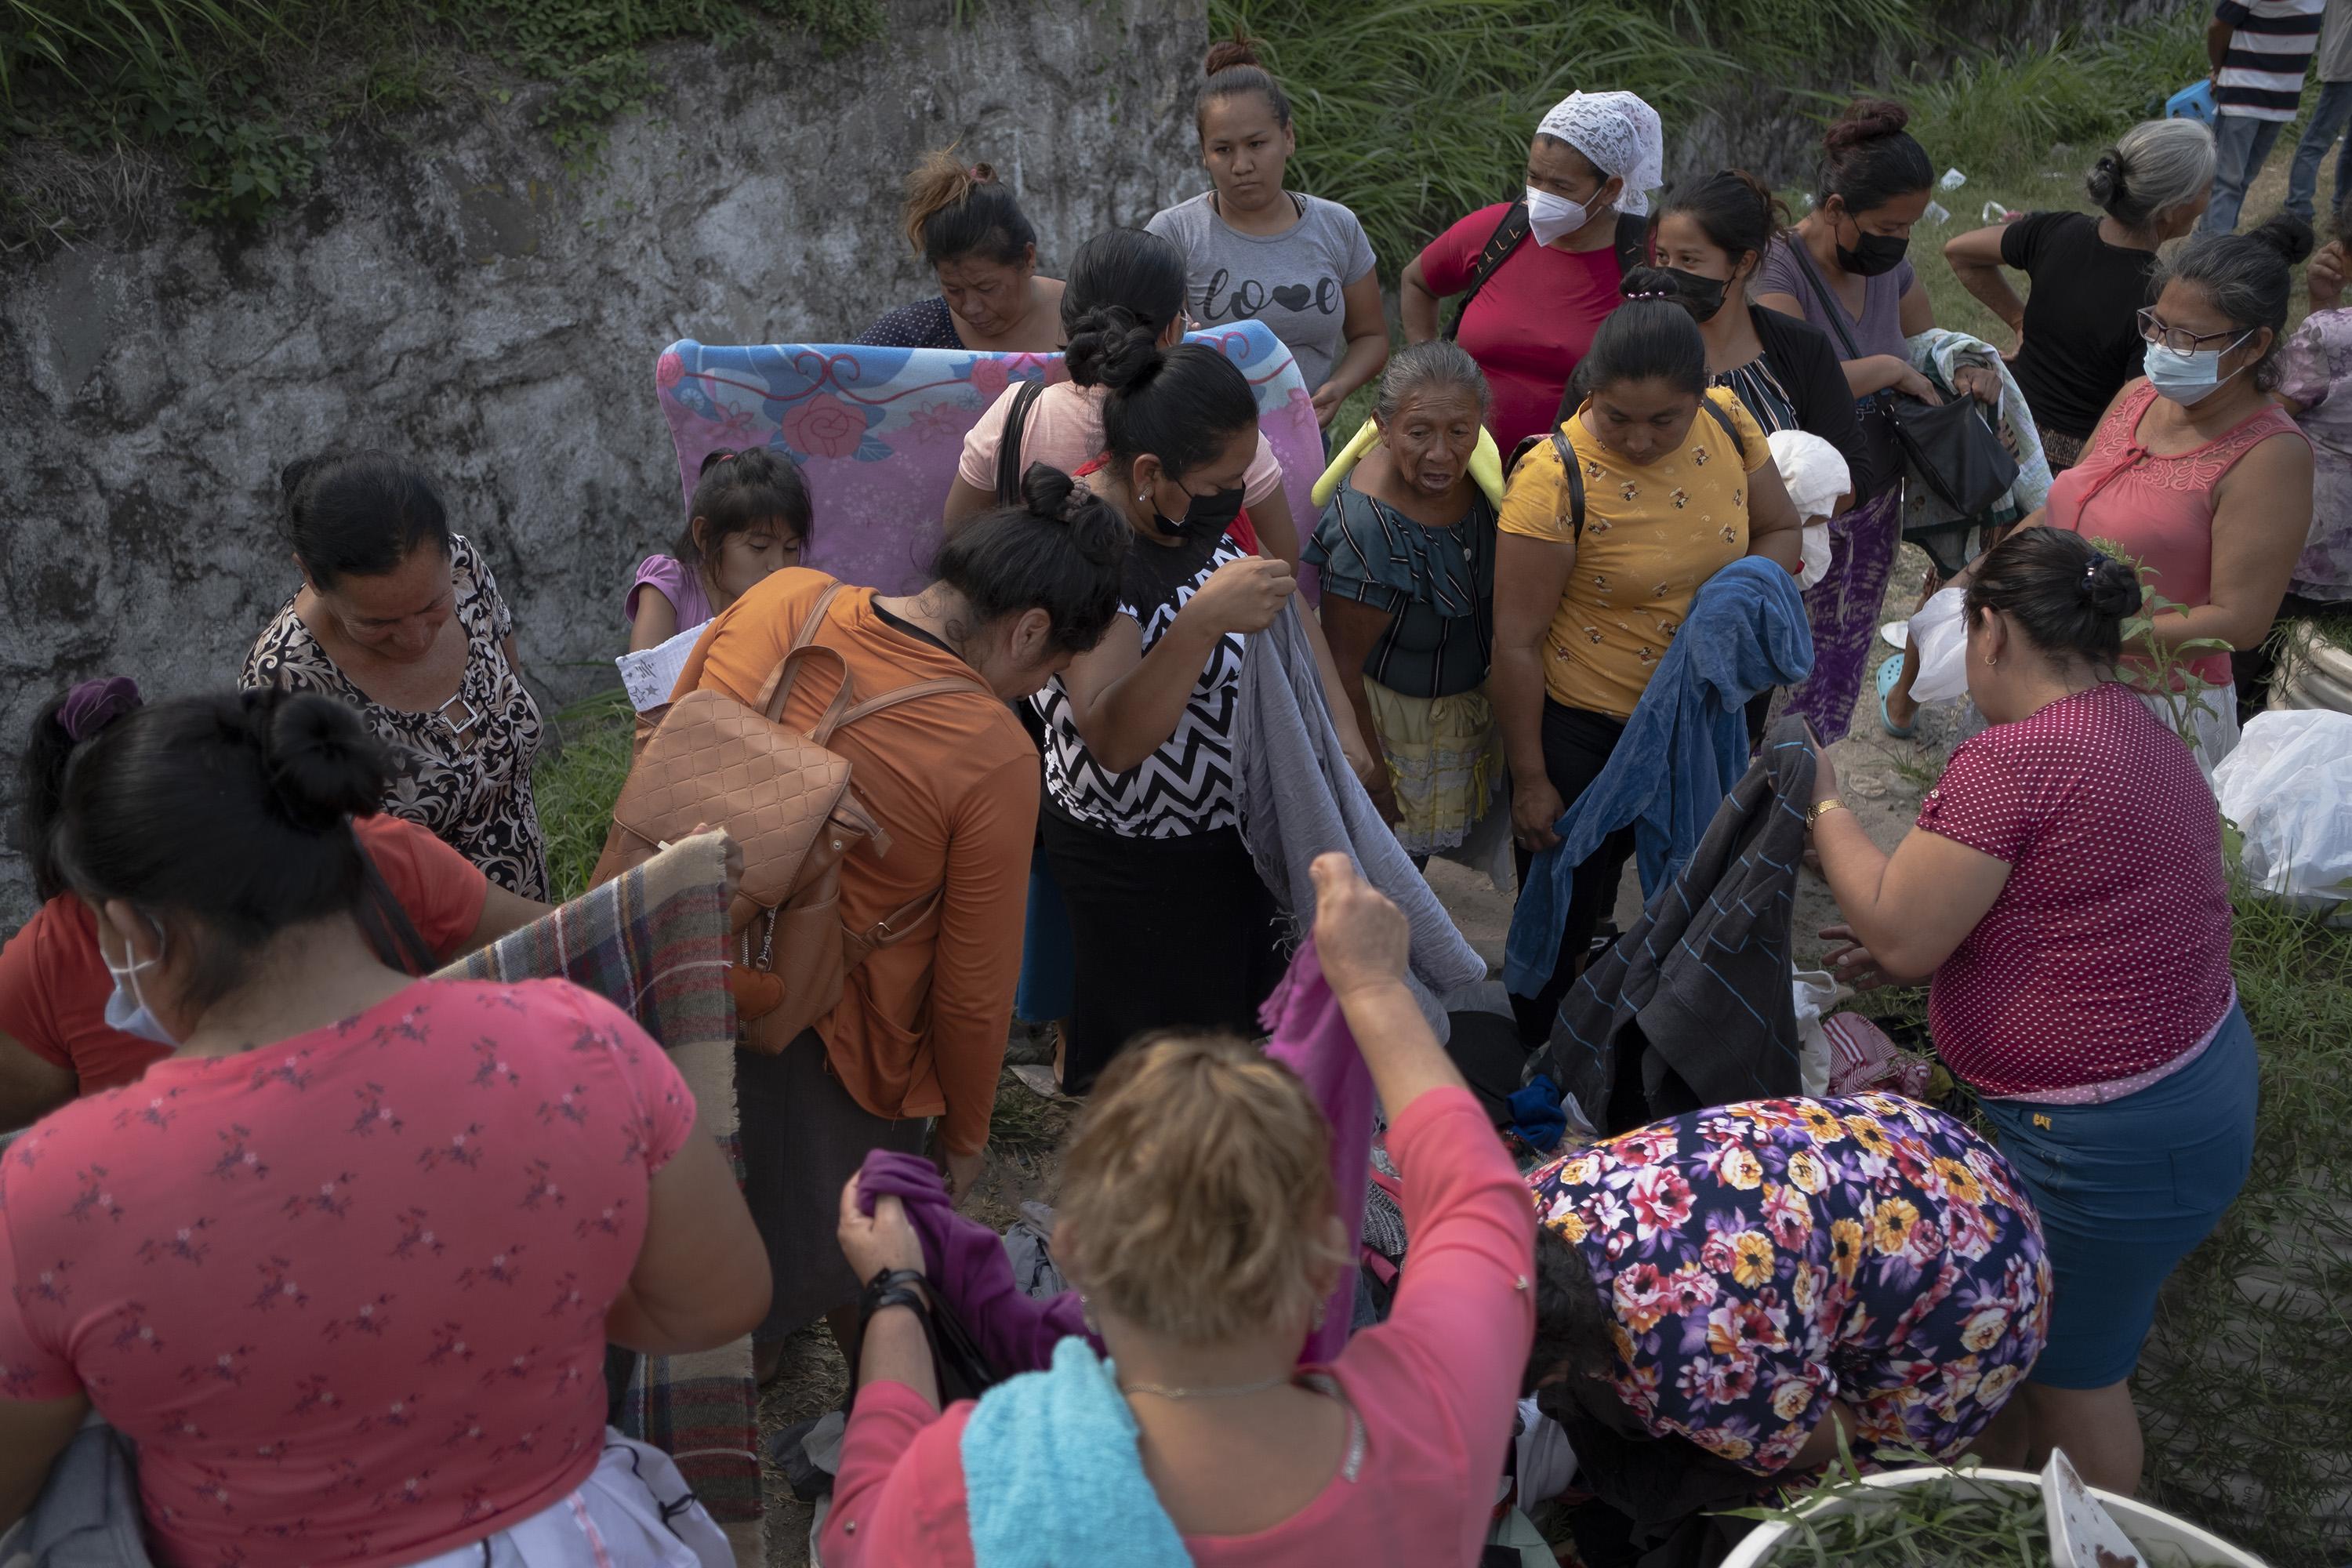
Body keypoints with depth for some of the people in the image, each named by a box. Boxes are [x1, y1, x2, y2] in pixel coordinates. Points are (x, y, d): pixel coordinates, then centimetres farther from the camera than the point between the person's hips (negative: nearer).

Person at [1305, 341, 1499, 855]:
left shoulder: (1476, 468, -14)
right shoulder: (1368, 531, -37)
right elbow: (1342, 670, -26)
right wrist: (1372, 773, -18)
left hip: (1473, 693, 7)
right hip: (1398, 719, -7)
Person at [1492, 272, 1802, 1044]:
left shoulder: (1728, 422, -10)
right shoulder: (1554, 479, -26)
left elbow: (1779, 530, 6)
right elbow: (1517, 643, -21)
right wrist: (1530, 779, -16)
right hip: (1585, 728, -5)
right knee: (1566, 916, 12)